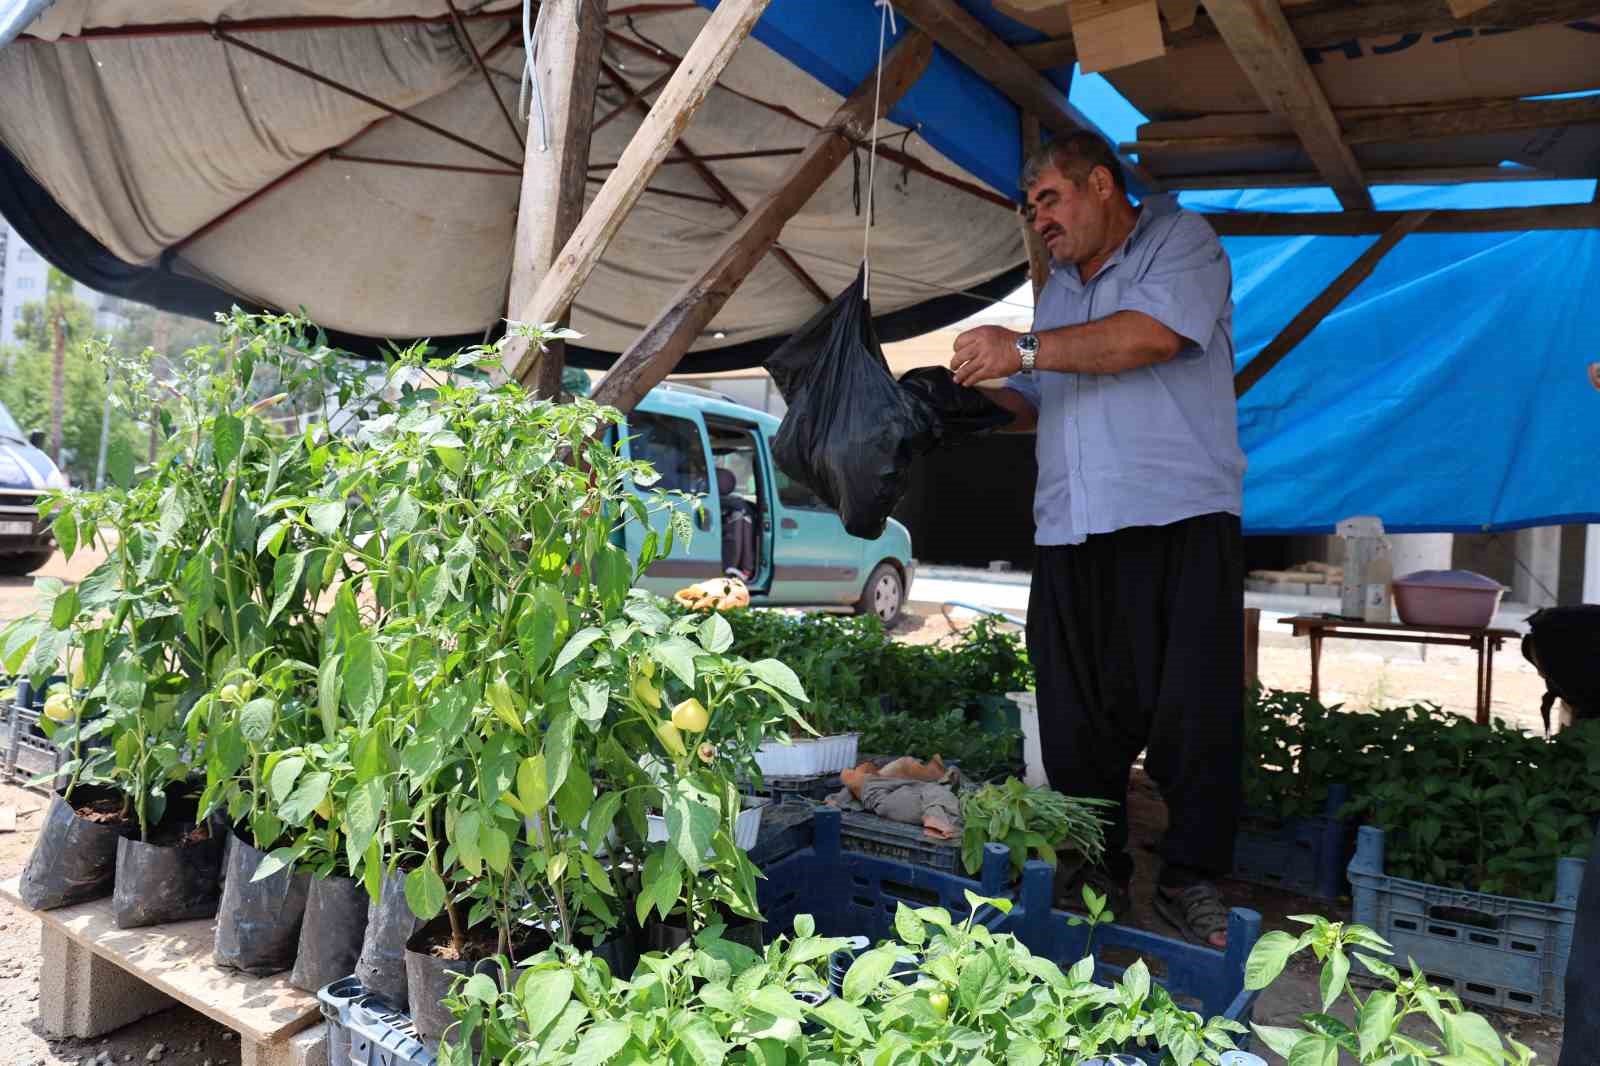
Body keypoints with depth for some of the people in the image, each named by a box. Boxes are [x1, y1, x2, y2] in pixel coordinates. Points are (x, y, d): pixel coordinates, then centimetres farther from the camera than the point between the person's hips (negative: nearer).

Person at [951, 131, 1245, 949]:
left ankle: (1192, 876, 8)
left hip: (1179, 519, -6)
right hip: (1070, 533, 6)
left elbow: (1155, 332, -15)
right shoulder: (1058, 288, 26)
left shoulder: (1180, 241, 6)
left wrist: (1025, 349, -14)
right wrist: (983, 391, 8)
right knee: (1078, 722, 4)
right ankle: (1096, 874, 16)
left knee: (1193, 712, -6)